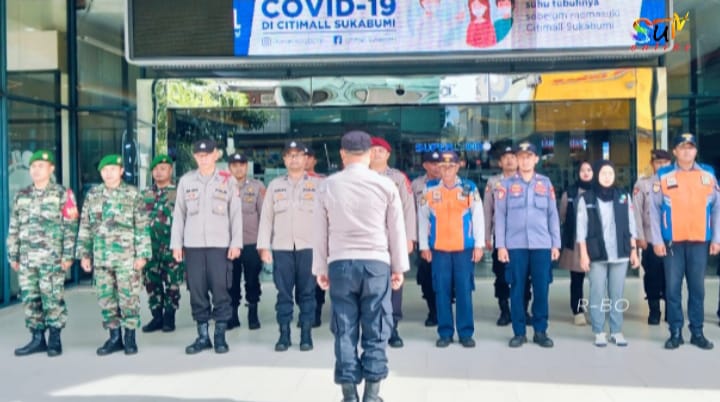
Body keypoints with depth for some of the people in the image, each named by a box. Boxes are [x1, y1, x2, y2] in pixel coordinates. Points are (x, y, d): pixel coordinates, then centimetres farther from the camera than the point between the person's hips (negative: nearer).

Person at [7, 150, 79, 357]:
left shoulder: (62, 194, 0)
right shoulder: (21, 196, 13)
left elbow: (70, 227, -4)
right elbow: (13, 228, 15)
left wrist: (68, 255, -10)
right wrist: (13, 255, 10)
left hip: (52, 258, -4)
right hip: (26, 259, 5)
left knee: (53, 299, -3)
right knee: (30, 299, 6)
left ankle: (54, 339, 7)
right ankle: (37, 338, 16)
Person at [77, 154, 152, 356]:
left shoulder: (133, 194, -2)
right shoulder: (93, 195, 9)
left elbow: (142, 226, -4)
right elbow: (85, 226, 12)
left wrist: (142, 254, -9)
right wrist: (84, 253, 8)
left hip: (127, 257, -4)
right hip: (101, 257, 4)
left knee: (129, 298, -1)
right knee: (106, 299, 8)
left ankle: (130, 337, 12)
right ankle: (114, 337, 19)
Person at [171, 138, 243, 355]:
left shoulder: (228, 180, 3)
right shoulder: (186, 180, 8)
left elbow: (236, 213, 2)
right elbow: (179, 214, 9)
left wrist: (236, 243, -4)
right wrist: (176, 244, 5)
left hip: (220, 244, -2)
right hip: (192, 244, 2)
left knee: (220, 290, -2)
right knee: (197, 291, 4)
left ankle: (220, 336, 9)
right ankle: (203, 336, 14)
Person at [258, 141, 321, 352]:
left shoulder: (317, 184, 6)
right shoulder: (274, 185, 12)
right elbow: (266, 217, 9)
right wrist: (264, 246, 2)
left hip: (308, 246, -1)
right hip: (281, 247, 2)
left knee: (307, 292, 2)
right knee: (283, 292, 2)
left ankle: (306, 334, 9)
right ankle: (284, 334, 9)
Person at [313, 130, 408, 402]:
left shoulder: (327, 186, 3)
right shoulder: (385, 185, 0)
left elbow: (320, 232, 7)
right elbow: (396, 230, 4)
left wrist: (320, 268, 15)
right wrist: (399, 267, 12)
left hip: (340, 264, 1)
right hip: (376, 263, -1)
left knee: (344, 331, 6)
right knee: (376, 331, 6)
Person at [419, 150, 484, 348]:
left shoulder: (470, 188, 1)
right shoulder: (429, 188, 4)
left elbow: (478, 217, 3)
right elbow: (422, 218, 7)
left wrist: (478, 245, 0)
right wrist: (423, 246, 4)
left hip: (465, 248, -1)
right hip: (438, 248, 1)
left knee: (464, 291, 3)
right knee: (442, 291, 4)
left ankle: (466, 333, 12)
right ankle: (445, 332, 13)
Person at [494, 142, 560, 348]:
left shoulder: (545, 183, 9)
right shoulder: (507, 184, 5)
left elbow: (553, 215, 9)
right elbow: (500, 216, 2)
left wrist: (556, 244, 5)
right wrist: (500, 245, -4)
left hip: (542, 245, 1)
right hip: (515, 245, -1)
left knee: (541, 289, 3)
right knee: (517, 289, 3)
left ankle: (540, 331, 15)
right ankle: (519, 332, 12)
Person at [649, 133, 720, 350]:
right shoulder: (663, 176, 0)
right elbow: (654, 210, 0)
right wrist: (657, 240, -4)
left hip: (699, 241, 2)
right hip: (672, 242, -1)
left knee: (697, 288, 6)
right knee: (673, 288, 2)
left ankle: (697, 332, 16)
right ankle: (675, 332, 10)